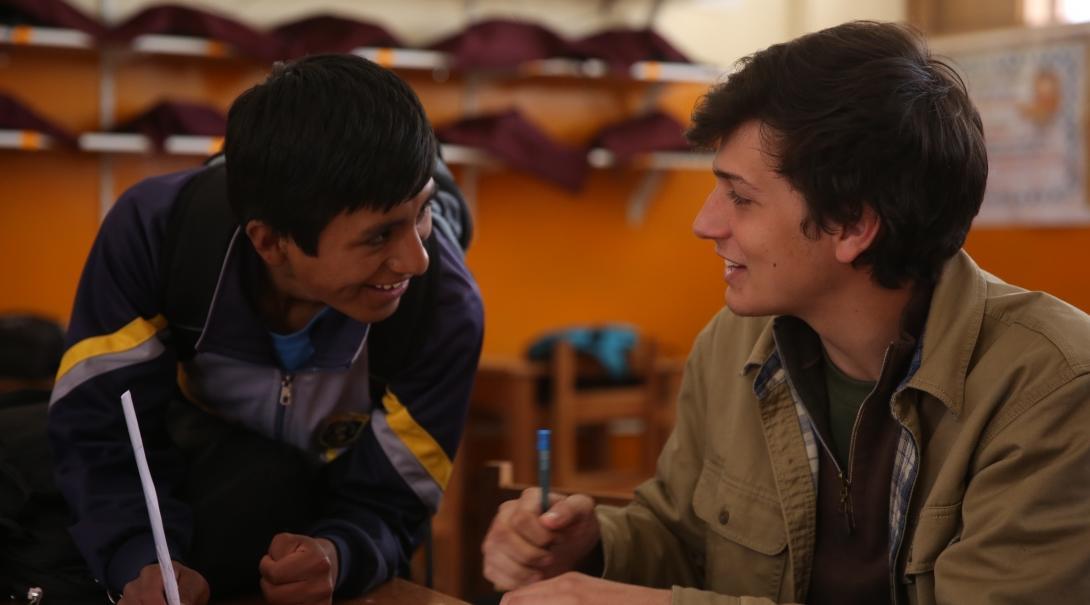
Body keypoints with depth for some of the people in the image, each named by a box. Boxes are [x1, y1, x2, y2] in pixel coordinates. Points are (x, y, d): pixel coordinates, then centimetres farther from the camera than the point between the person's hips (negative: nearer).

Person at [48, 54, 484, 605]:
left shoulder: (442, 308, -34)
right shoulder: (156, 228, -32)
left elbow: (385, 507, -26)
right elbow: (100, 429, -27)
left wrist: (336, 555, -52)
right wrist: (142, 559, -47)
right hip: (184, 471, 2)